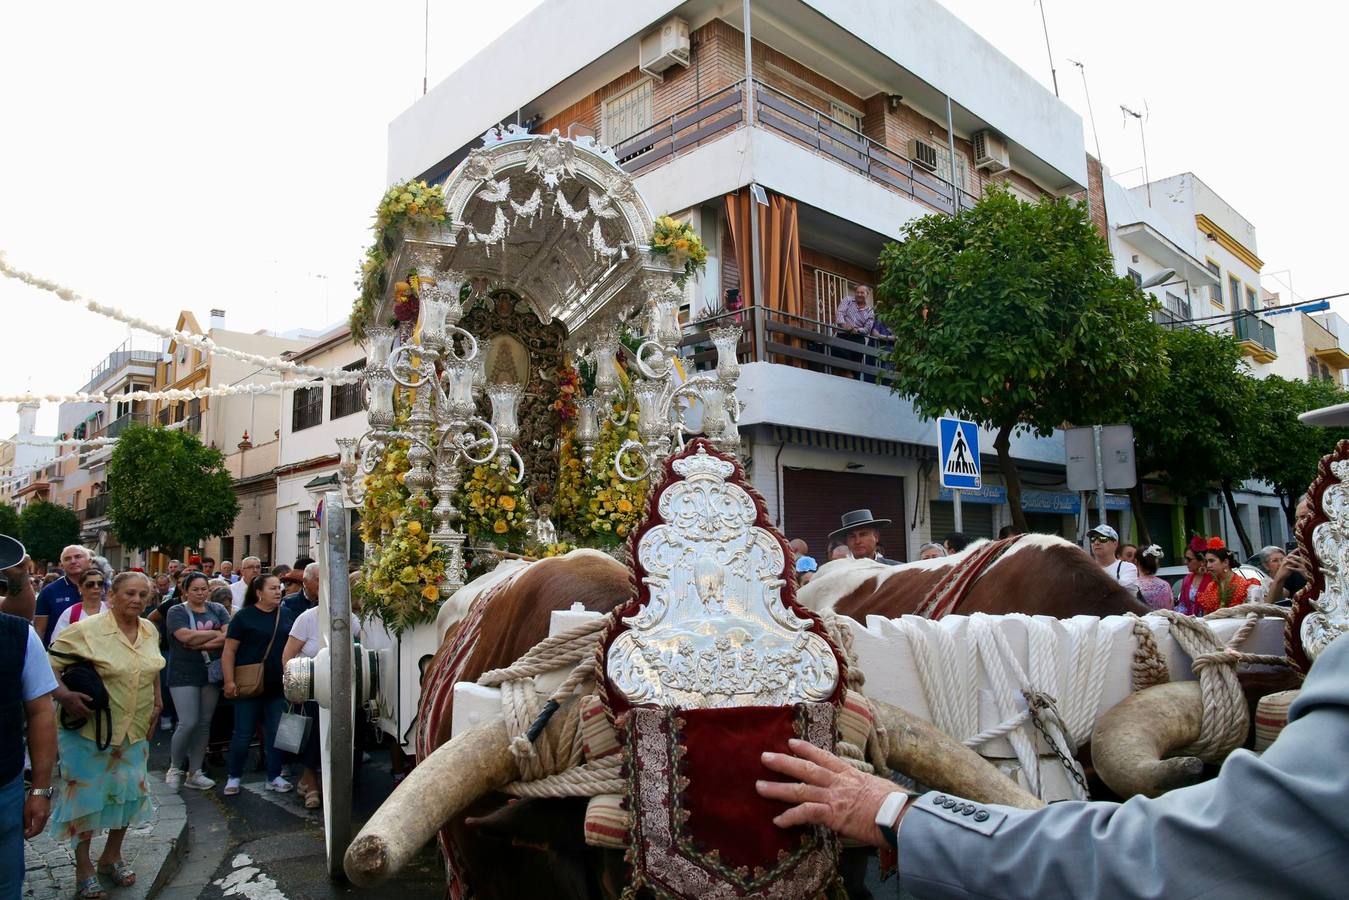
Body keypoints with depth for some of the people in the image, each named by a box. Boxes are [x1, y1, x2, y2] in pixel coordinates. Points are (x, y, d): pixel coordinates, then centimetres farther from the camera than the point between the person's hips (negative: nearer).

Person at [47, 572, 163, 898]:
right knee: (86, 795, 7)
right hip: (91, 730, -5)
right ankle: (83, 866, 26)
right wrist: (68, 701, -19)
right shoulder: (86, 630, -17)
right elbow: (49, 666, -13)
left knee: (129, 792, 15)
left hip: (135, 730, 6)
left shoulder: (149, 630, 2)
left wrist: (157, 701, 13)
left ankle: (112, 856, 36)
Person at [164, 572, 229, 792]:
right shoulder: (177, 612, -1)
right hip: (184, 675, -4)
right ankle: (175, 767, 16)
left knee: (204, 724, 8)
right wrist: (217, 633, -9)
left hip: (212, 673, 4)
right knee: (188, 723, -8)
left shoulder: (218, 610, 8)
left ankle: (194, 772, 19)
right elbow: (186, 636, -19)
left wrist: (202, 644, -16)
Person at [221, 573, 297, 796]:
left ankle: (274, 777, 19)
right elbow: (229, 651, -8)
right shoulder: (244, 616, -6)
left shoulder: (286, 615, 7)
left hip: (278, 685, 4)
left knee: (276, 731, 9)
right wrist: (229, 681, -15)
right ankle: (234, 777, 21)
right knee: (243, 733, 4)